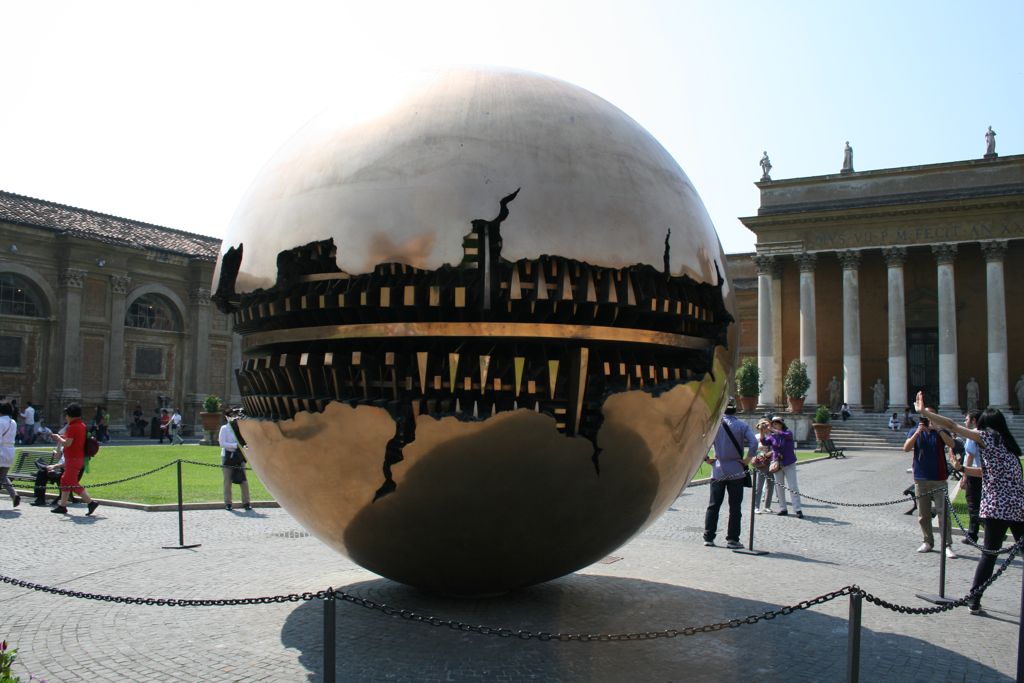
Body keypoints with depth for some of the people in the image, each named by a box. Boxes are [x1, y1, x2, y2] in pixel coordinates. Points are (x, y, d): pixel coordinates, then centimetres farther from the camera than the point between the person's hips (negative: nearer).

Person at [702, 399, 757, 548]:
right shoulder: (742, 425, -3)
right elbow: (754, 443, -16)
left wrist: (706, 458, 1)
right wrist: (747, 459, -5)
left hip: (718, 471, 1)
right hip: (736, 471, -1)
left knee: (713, 506, 8)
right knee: (735, 507, 6)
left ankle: (708, 537, 8)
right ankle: (732, 539, 7)